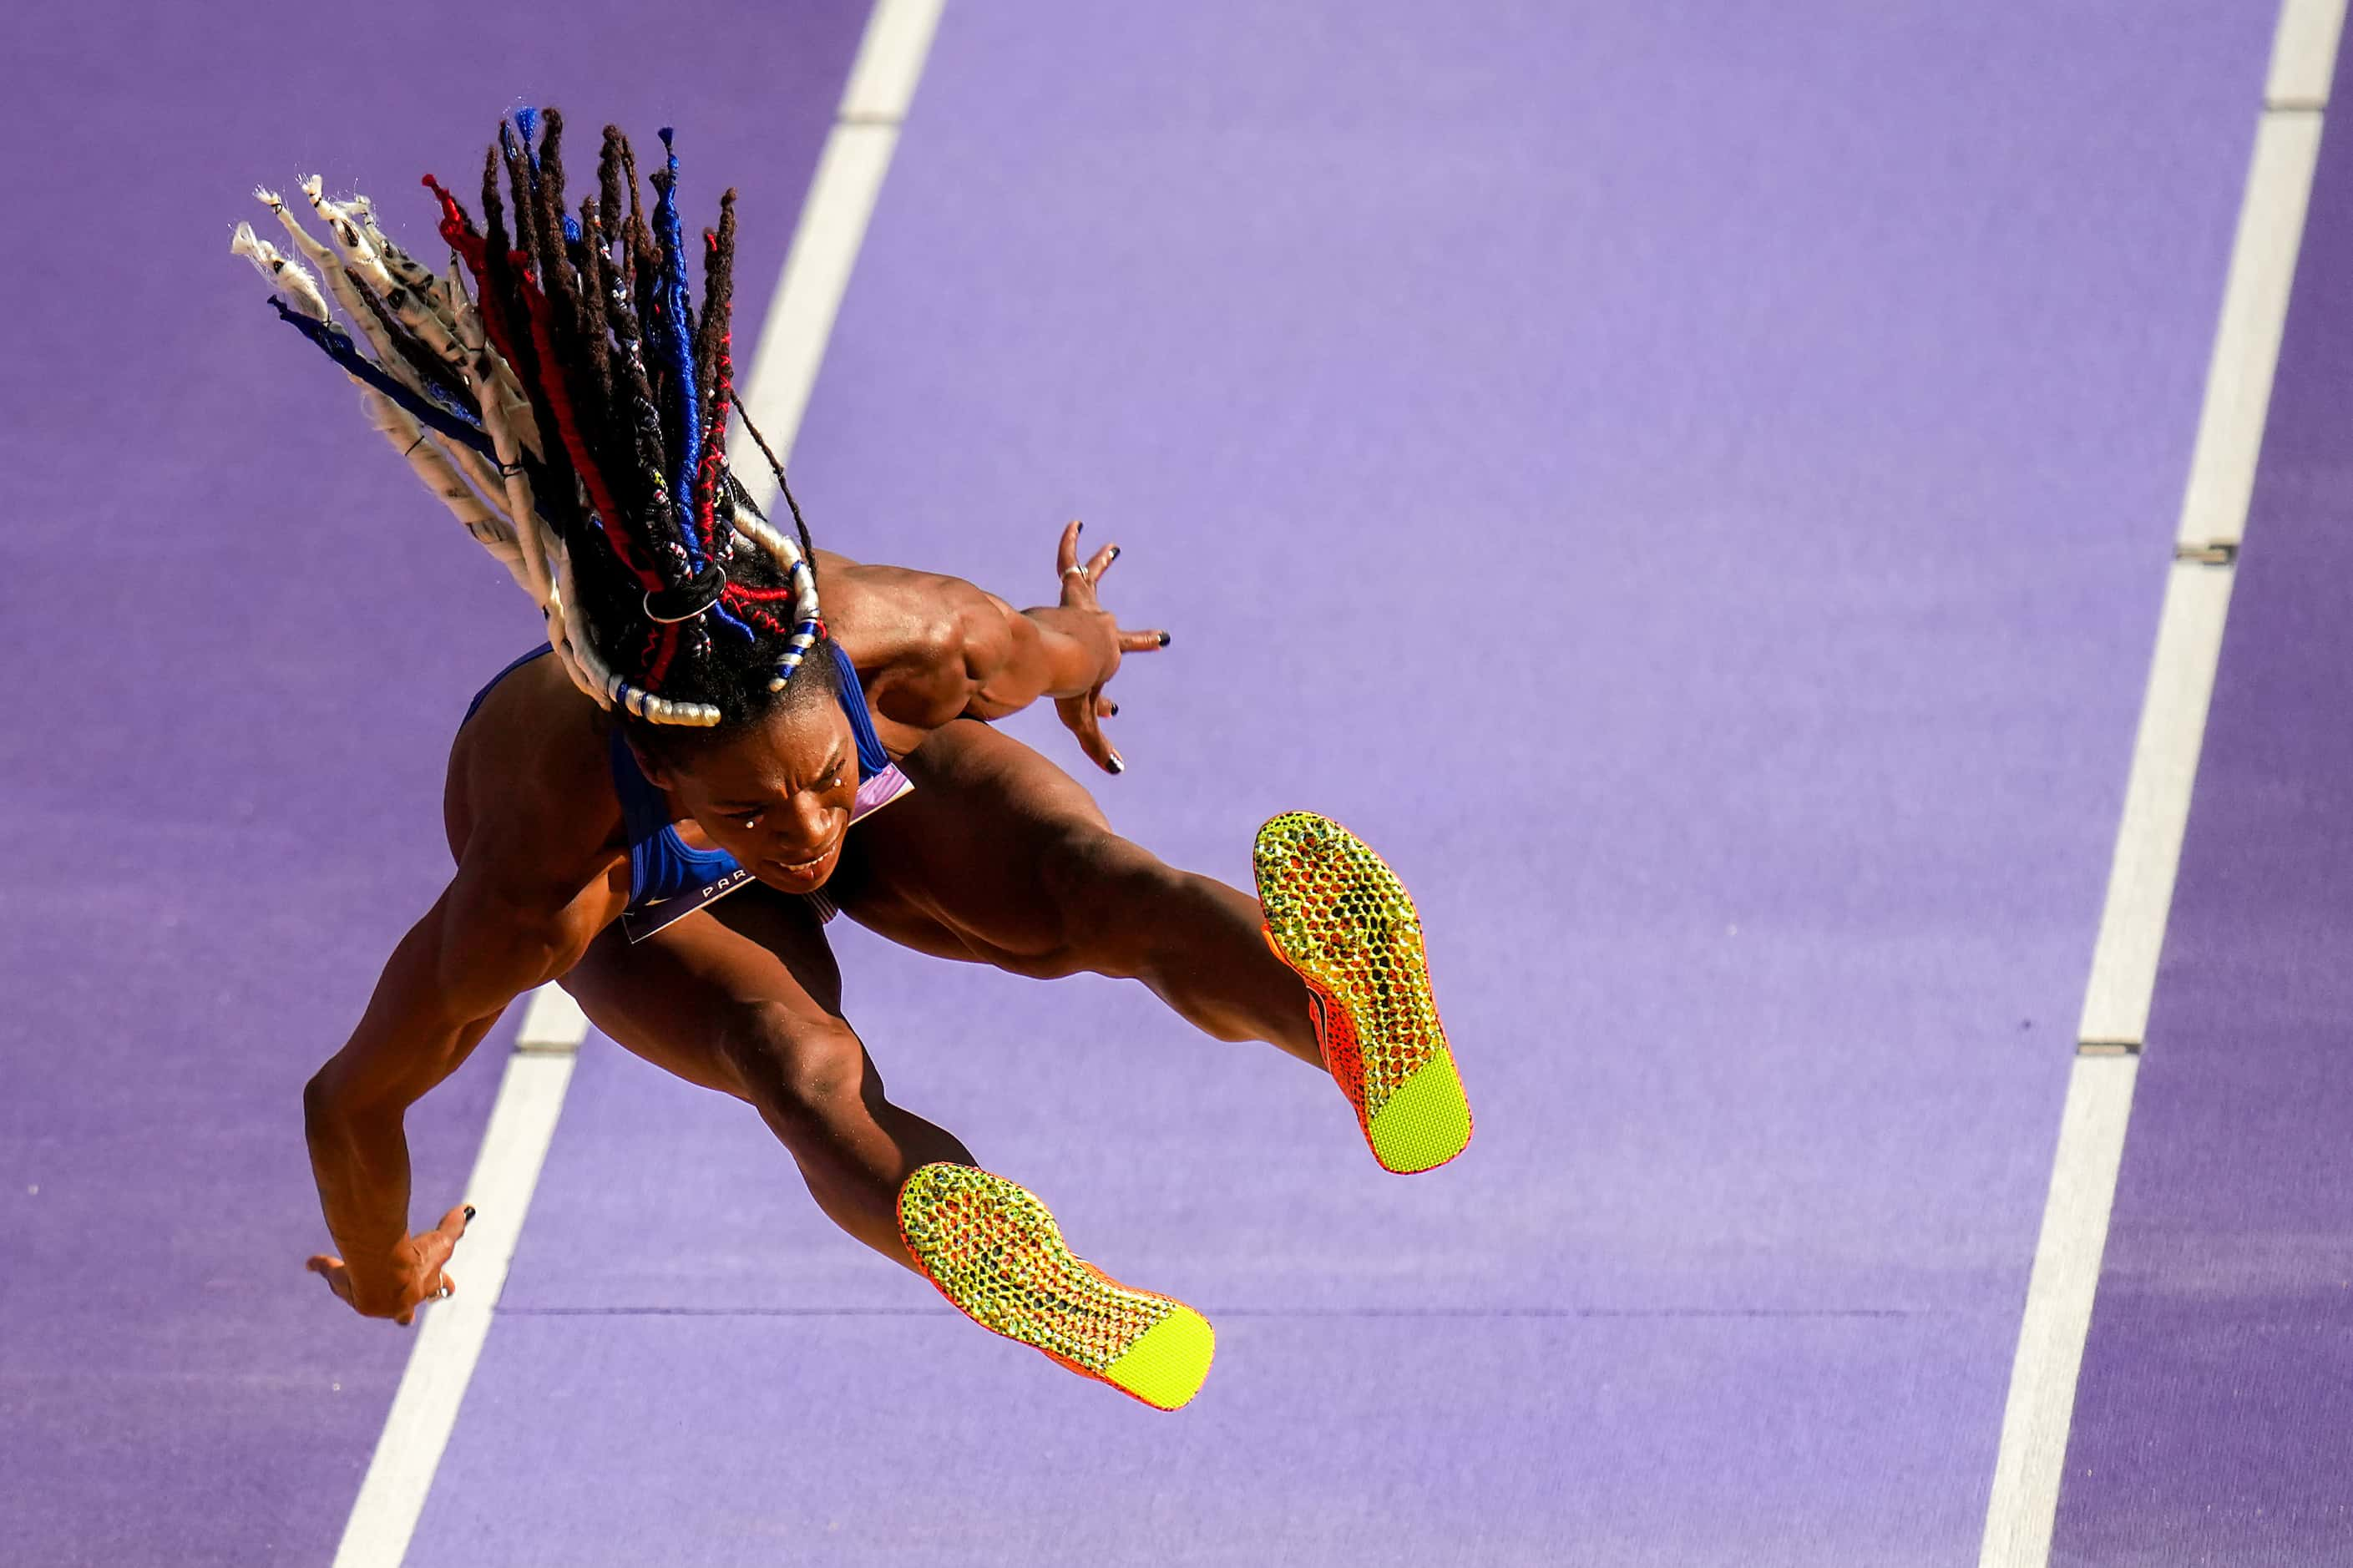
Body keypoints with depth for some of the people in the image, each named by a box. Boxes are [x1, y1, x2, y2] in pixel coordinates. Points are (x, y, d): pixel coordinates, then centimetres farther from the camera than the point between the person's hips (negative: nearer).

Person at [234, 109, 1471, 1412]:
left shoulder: (926, 648, -40)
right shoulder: (541, 888, -45)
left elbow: (1065, 645, -14)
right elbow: (350, 1101, -28)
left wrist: (1083, 643, 12)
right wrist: (380, 1277, -6)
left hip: (891, 762, 2)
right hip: (661, 906, -2)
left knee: (1092, 889, -31)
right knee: (799, 1059, -36)